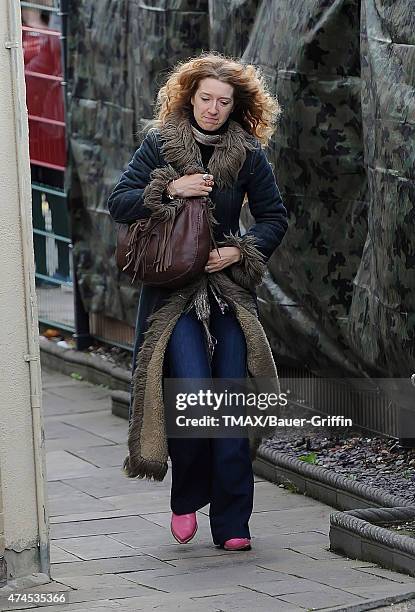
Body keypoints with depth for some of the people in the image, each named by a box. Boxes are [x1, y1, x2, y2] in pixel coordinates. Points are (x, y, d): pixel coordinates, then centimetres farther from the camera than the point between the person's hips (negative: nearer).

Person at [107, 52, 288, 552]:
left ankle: (231, 524, 1)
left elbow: (274, 217, 10)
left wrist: (240, 251, -6)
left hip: (229, 288, 2)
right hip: (172, 290, -2)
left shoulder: (247, 153, 3)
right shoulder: (160, 143, 1)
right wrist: (169, 189, -15)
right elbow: (118, 203, -2)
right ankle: (187, 497, 8)